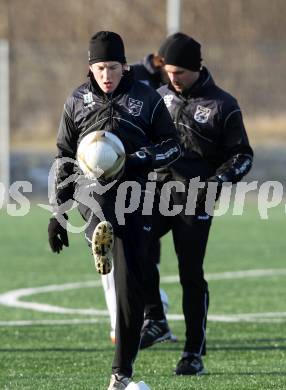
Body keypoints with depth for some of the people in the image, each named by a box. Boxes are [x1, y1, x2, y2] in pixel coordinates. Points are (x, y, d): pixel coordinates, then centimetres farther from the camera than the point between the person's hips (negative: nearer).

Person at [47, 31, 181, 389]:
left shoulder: (146, 99, 4)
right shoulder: (78, 101, 9)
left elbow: (172, 146, 6)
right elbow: (65, 157, 14)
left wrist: (141, 159, -15)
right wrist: (58, 213, 10)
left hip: (133, 197, -3)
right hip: (89, 192, 3)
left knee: (130, 285, -3)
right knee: (99, 186, -37)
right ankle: (99, 231, -59)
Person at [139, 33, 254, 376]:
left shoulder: (222, 105, -3)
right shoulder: (161, 96, 9)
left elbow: (241, 155, -2)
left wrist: (218, 180, -18)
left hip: (195, 202, -4)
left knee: (191, 275, -1)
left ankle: (194, 353, 8)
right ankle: (154, 318, -2)